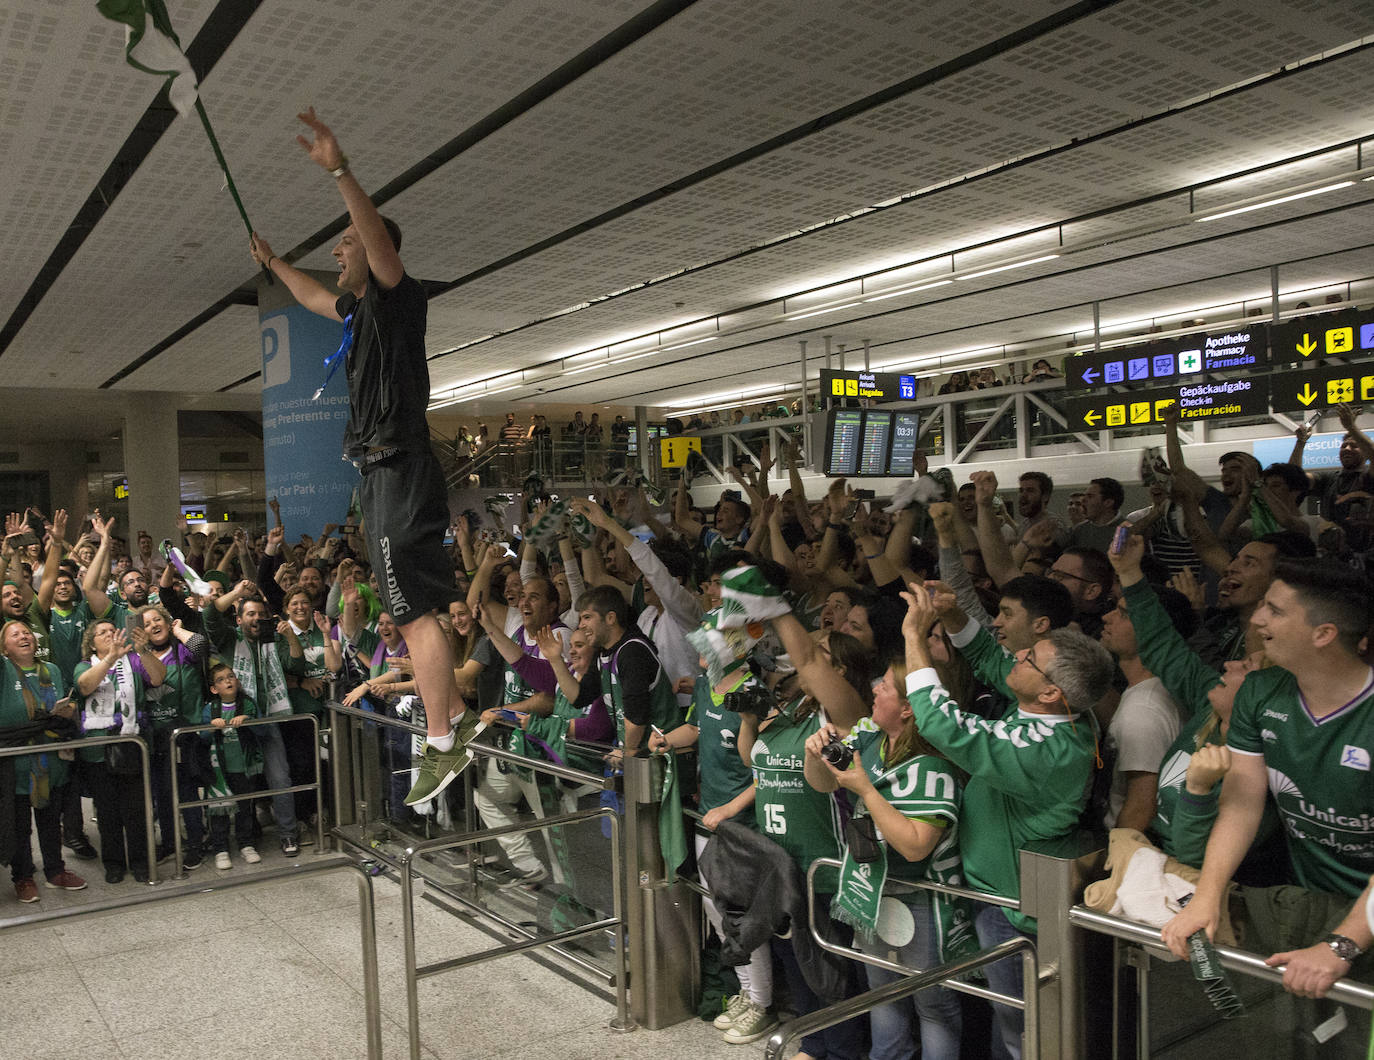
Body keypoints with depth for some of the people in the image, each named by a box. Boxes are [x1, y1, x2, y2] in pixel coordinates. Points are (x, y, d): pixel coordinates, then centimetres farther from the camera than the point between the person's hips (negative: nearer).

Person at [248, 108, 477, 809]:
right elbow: (313, 297, 44)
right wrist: (273, 263, 55)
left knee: (416, 612, -12)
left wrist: (339, 171, -37)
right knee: (414, 611, 12)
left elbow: (382, 241, -25)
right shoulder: (358, 309, 22)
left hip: (401, 473, -10)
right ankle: (455, 717, 21)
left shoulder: (396, 296, -4)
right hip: (382, 476, 10)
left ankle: (442, 745, -9)